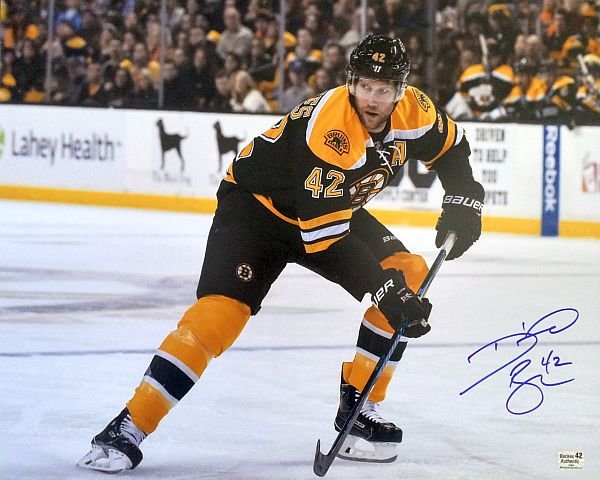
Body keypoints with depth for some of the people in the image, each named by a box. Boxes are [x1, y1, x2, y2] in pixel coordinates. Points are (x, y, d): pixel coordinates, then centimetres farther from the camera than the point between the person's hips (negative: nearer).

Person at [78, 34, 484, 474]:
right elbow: (327, 234, -35)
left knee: (410, 276, -8)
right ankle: (128, 430, -22)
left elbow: (451, 147, 11)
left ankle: (358, 408, 1)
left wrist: (463, 201, -3)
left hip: (336, 205, 8)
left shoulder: (413, 110, -14)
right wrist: (384, 288, -35)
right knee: (219, 311, -24)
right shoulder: (328, 127, -35)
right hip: (258, 203, -7)